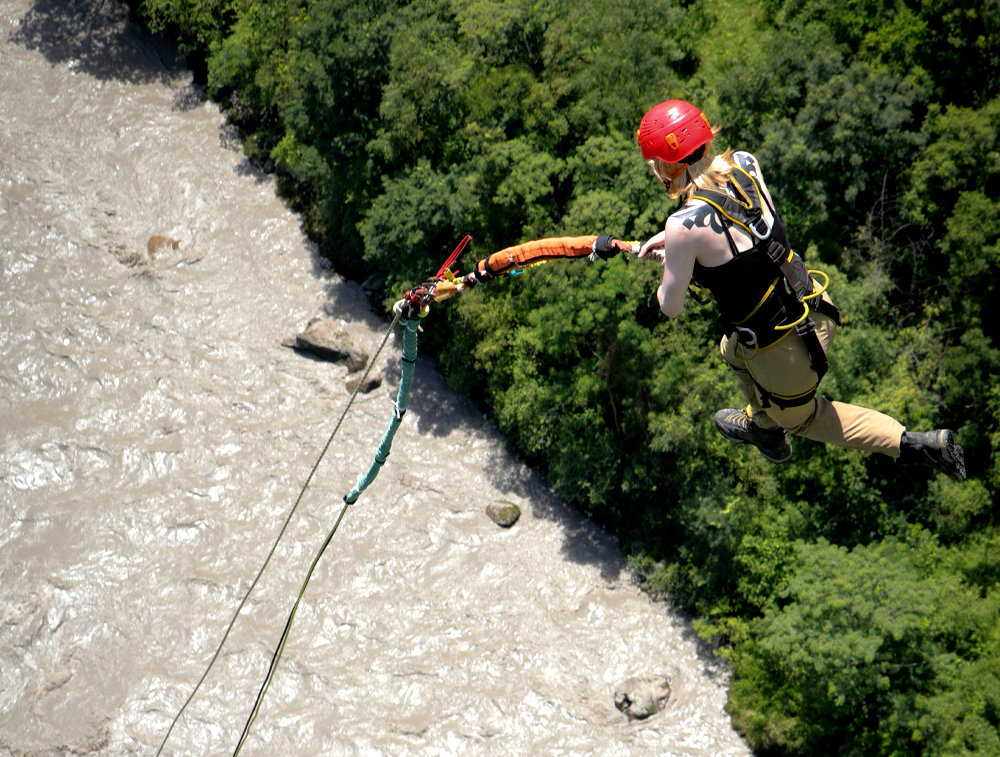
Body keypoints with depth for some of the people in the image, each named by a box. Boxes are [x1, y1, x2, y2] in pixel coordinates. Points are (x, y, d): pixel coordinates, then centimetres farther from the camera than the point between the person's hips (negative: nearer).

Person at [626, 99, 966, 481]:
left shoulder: (685, 227, -28)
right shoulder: (745, 164, -8)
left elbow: (671, 307, -13)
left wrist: (668, 262, 6)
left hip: (783, 348, -7)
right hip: (817, 309, 7)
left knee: (800, 417, 25)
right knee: (735, 351, 36)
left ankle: (916, 446, 19)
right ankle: (765, 429, 62)